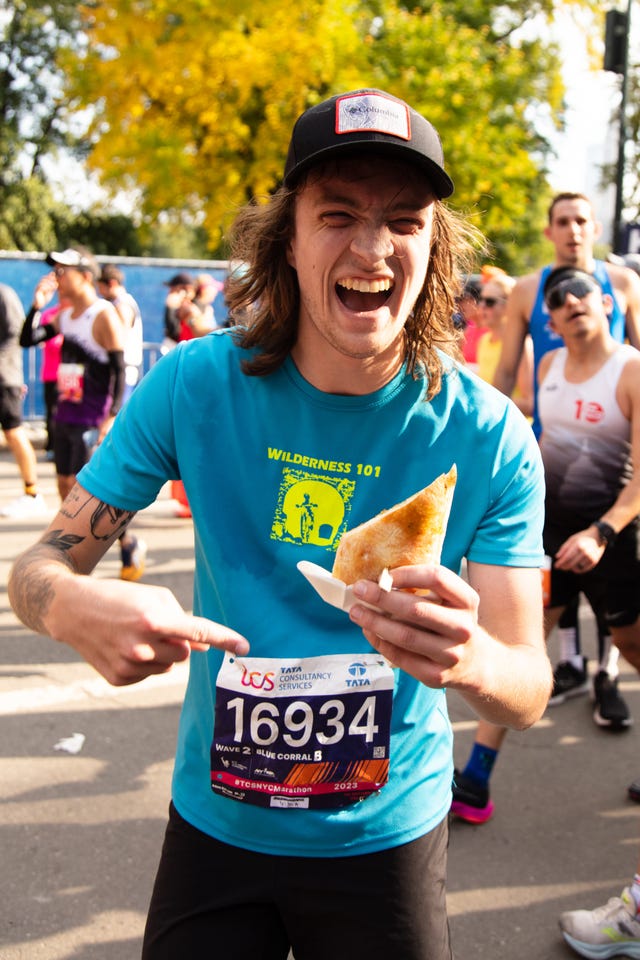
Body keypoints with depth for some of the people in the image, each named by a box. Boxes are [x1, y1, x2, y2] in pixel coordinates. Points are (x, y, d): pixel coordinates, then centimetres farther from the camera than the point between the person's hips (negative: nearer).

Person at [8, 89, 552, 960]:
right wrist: (76, 608, -34)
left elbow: (530, 694, -15)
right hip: (215, 823, 1)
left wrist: (469, 658, -40)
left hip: (385, 839, 0)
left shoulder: (489, 437, -17)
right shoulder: (195, 386, -15)